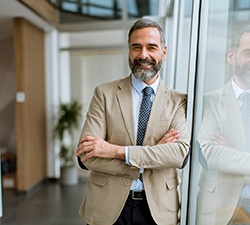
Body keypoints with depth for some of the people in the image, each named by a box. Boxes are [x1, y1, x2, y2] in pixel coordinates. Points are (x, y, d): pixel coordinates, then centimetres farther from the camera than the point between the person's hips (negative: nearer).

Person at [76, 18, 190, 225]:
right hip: (108, 206, 0)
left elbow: (182, 152, -17)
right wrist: (156, 154, -18)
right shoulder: (104, 93, -7)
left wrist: (117, 150, -23)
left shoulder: (178, 101, -3)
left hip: (158, 207, 1)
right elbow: (87, 155, -15)